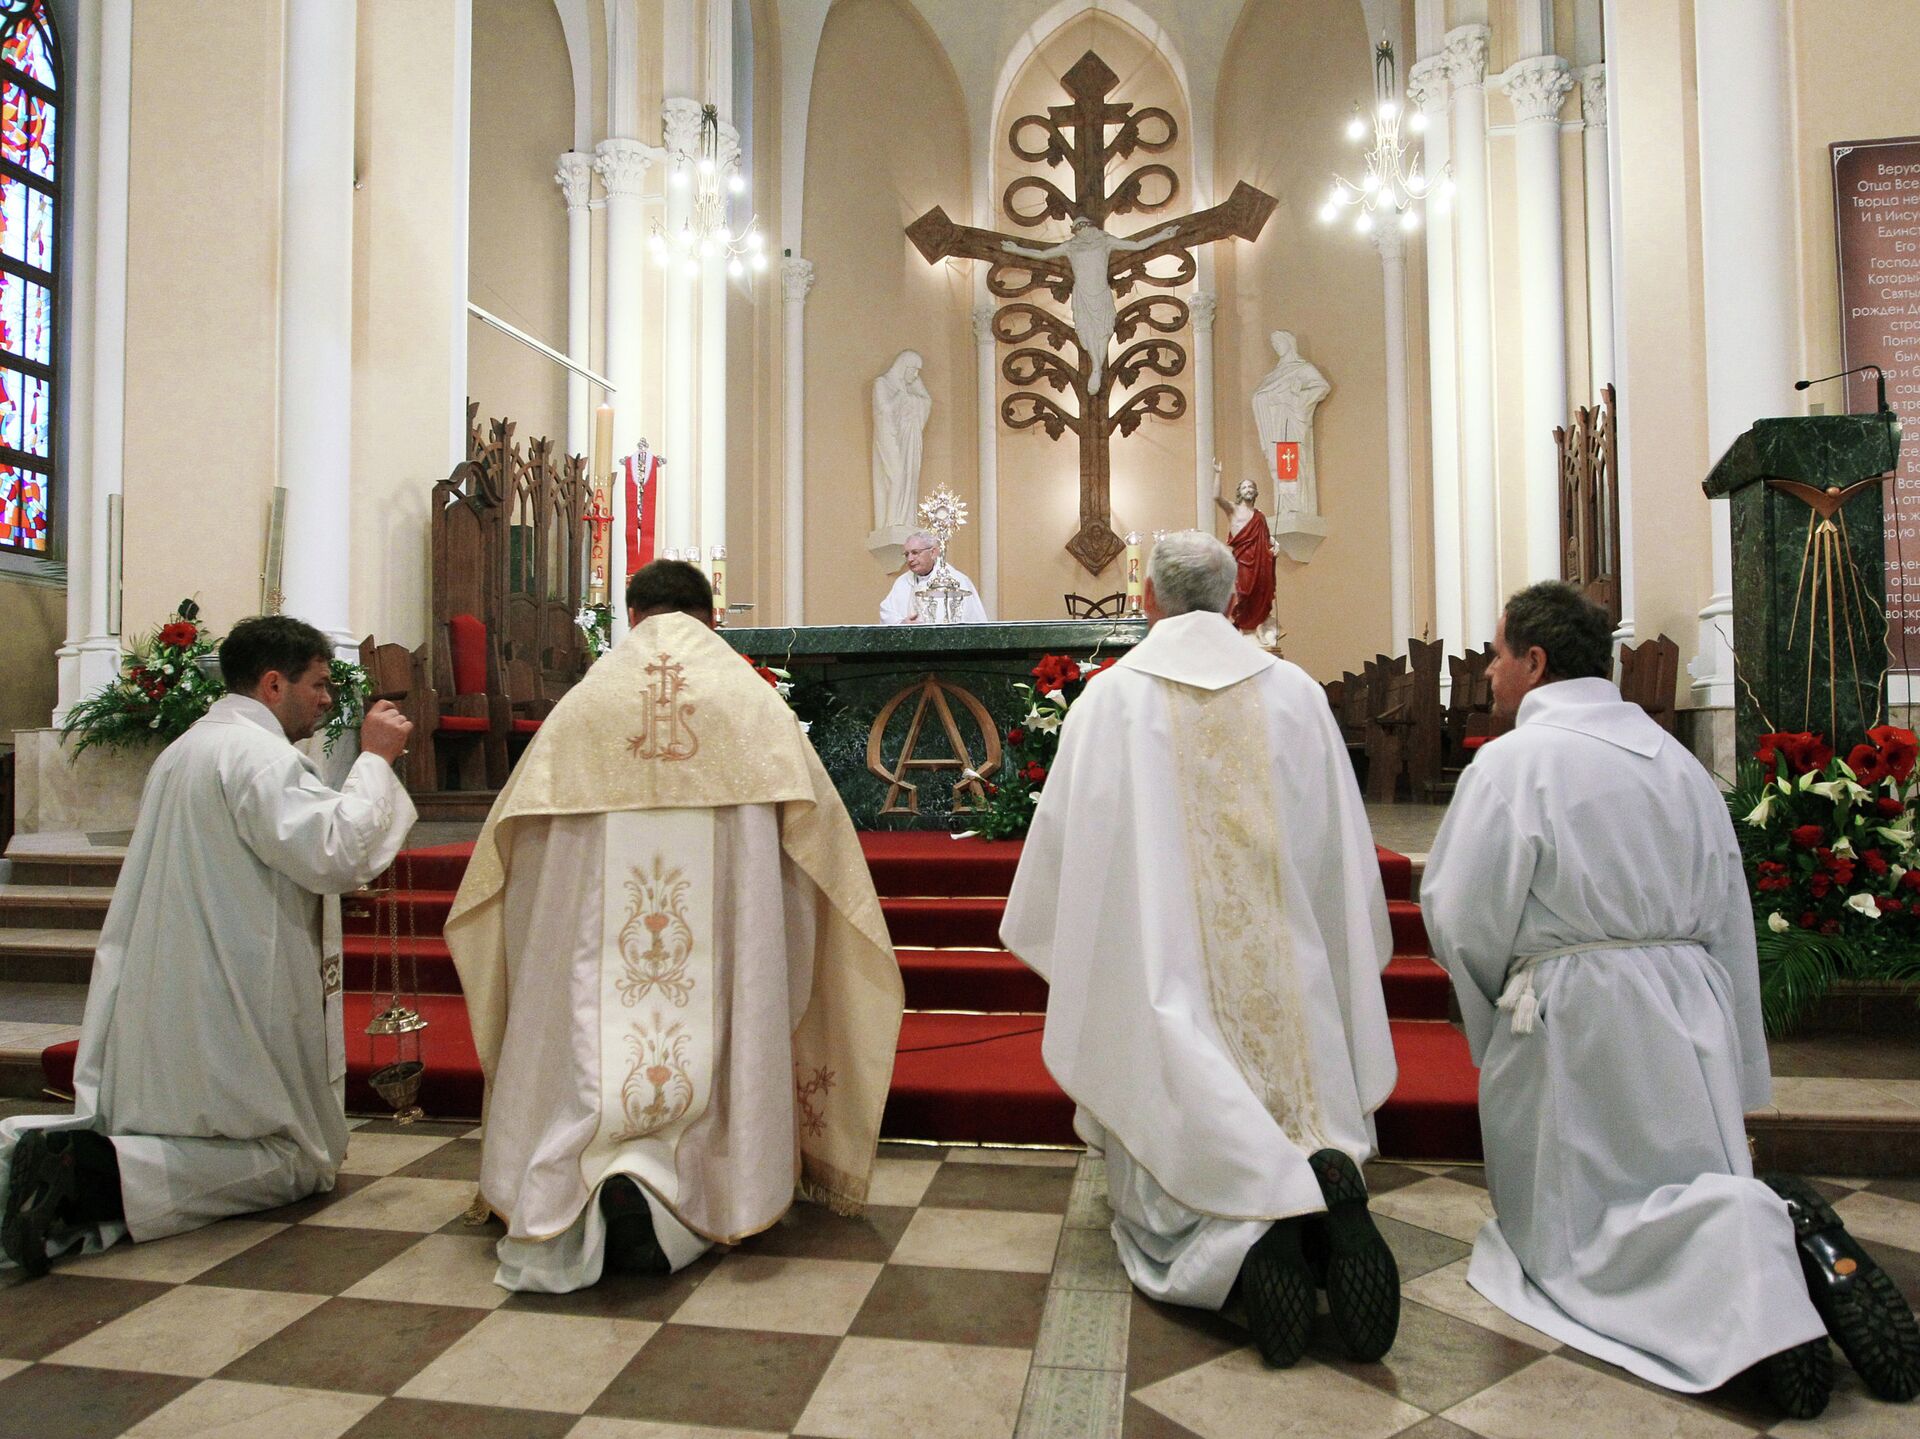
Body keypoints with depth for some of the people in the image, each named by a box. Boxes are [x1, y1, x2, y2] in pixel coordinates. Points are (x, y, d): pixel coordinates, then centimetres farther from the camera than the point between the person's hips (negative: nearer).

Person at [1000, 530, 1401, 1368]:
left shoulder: (1109, 698, -3)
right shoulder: (1297, 693, 4)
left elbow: (1065, 842, 0)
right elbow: (1345, 853, 8)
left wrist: (1070, 946, 18)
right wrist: (1338, 959, 23)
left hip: (1162, 987, -2)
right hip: (1289, 987, 2)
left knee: (1174, 1186, 6)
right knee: (1311, 1154, 14)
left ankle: (1245, 1228, -26)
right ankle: (1326, 1187, -21)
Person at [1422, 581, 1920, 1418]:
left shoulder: (1514, 761, -12)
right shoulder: (1677, 759, 9)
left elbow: (1462, 921, -13)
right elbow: (1730, 925, 14)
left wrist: (1495, 1015, 9)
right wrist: (1740, 1081, 21)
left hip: (1572, 1020, -6)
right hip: (1691, 1013, 7)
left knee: (1571, 1228, 5)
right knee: (1703, 1185, 22)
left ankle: (1741, 1252, -21)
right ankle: (1787, 1240, -9)